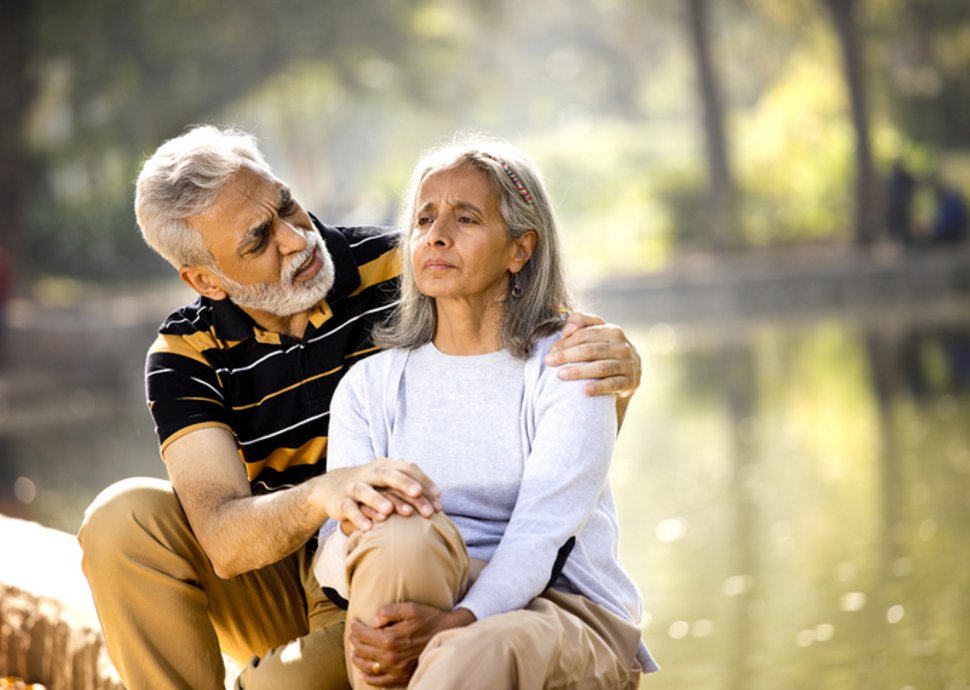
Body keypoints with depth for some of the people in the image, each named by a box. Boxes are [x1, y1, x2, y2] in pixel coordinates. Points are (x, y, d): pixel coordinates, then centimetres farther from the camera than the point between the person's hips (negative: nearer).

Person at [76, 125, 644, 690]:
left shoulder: (399, 270, -10)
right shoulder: (187, 356, -8)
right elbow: (224, 542, -23)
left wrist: (614, 373, -28)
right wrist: (323, 493, -44)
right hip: (277, 587, 3)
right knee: (126, 517, -21)